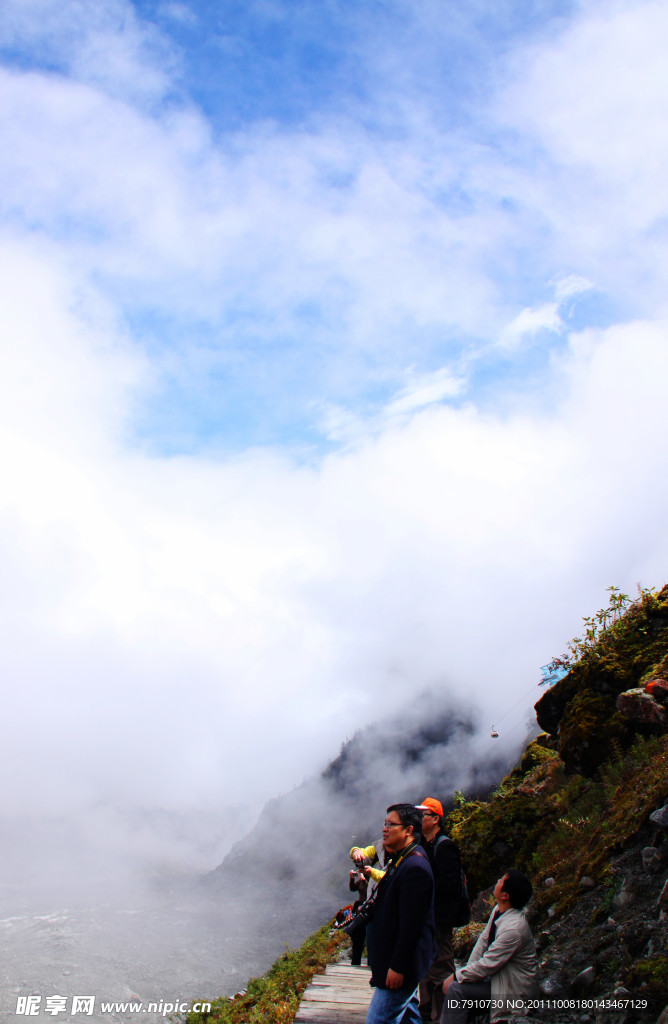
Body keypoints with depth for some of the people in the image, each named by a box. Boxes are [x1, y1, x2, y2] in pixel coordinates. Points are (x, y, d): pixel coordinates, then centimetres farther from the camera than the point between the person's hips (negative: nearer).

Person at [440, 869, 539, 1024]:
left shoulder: (513, 929, -32)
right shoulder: (498, 910, -4)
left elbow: (487, 965, -25)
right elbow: (483, 940, 7)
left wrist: (455, 977, -15)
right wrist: (468, 968, -2)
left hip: (515, 988, -9)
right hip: (499, 974, 9)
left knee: (456, 989, -20)